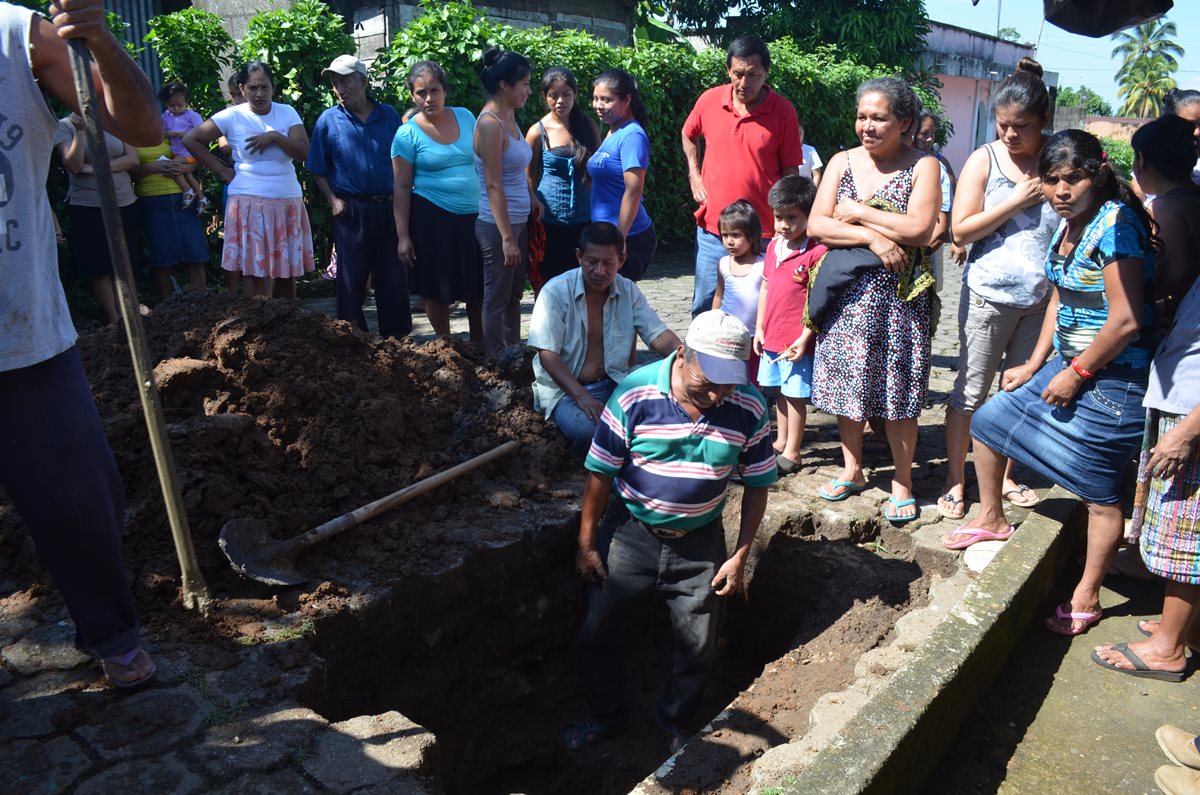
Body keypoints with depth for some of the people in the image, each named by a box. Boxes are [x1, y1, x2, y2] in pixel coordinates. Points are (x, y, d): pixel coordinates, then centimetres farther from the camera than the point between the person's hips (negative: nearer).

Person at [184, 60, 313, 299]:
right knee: (256, 272, -4)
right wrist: (222, 171, -2)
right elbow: (191, 140, 1)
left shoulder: (287, 112, 6)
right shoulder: (232, 116, -1)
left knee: (288, 271, 8)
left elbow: (304, 152, -4)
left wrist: (275, 137, -15)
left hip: (289, 202, 3)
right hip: (250, 202, -3)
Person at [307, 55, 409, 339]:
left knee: (394, 276, 6)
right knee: (352, 277, 5)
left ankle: (397, 335, 18)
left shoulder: (389, 115, 6)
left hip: (389, 207, 1)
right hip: (351, 209, -1)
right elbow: (318, 170, 5)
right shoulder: (328, 120, 2)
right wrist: (333, 201, -7)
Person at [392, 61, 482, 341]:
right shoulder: (407, 133, -6)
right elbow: (401, 187, -5)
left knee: (478, 288, 10)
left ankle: (479, 346, 27)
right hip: (432, 219, -3)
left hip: (475, 216, 4)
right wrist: (403, 236, -10)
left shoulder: (465, 116, 5)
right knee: (438, 290, 6)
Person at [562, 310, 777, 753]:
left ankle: (676, 723, 40)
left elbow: (757, 485, -2)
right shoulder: (635, 394, -21)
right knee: (600, 633, 11)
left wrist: (740, 556, -4)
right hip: (630, 532, -1)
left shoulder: (749, 408, -14)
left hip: (700, 543, 1)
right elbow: (600, 473, -12)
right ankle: (607, 716, 38)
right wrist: (586, 544, -7)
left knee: (698, 648, 12)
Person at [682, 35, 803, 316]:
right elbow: (688, 135, 22)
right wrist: (694, 176, 11)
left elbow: (791, 171, -1)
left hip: (763, 232, -2)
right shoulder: (709, 100, 1)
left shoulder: (784, 111, -5)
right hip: (712, 227, 3)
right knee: (705, 305, 11)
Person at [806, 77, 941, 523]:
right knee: (846, 380, 10)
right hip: (846, 292, 4)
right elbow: (816, 226, -4)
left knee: (897, 388, 2)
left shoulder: (922, 167, -2)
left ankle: (902, 482, 19)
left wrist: (857, 212, -11)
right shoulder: (842, 162, 7)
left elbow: (919, 229, -16)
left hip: (899, 296, -3)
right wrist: (873, 238, -15)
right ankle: (852, 470, 28)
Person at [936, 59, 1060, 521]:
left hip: (1041, 297, 3)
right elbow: (961, 230, -9)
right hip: (990, 296, -3)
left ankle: (1007, 477, 29)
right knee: (971, 392, 4)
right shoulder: (984, 160, -4)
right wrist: (1017, 201, -14)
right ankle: (955, 481, 17)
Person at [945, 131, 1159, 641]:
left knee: (1100, 494, 2)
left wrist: (1076, 374, -15)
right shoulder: (1069, 225, 6)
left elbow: (1126, 321, -25)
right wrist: (1035, 365, 9)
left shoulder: (1116, 223, -20)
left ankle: (1087, 598, 18)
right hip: (1069, 367, 9)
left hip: (1112, 379, -9)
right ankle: (991, 519, 36)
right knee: (988, 420, 15)